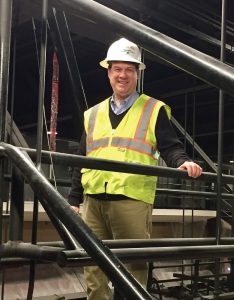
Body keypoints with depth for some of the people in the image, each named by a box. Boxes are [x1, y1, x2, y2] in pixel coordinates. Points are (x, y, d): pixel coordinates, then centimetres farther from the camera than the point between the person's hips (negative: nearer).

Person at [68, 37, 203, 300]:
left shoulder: (154, 110, 8)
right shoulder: (93, 114, 19)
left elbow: (170, 147, 1)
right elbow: (81, 160, 19)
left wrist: (183, 162, -21)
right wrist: (74, 200, 14)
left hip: (132, 201, -4)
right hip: (94, 201, 4)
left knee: (133, 267, -1)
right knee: (93, 268, 8)